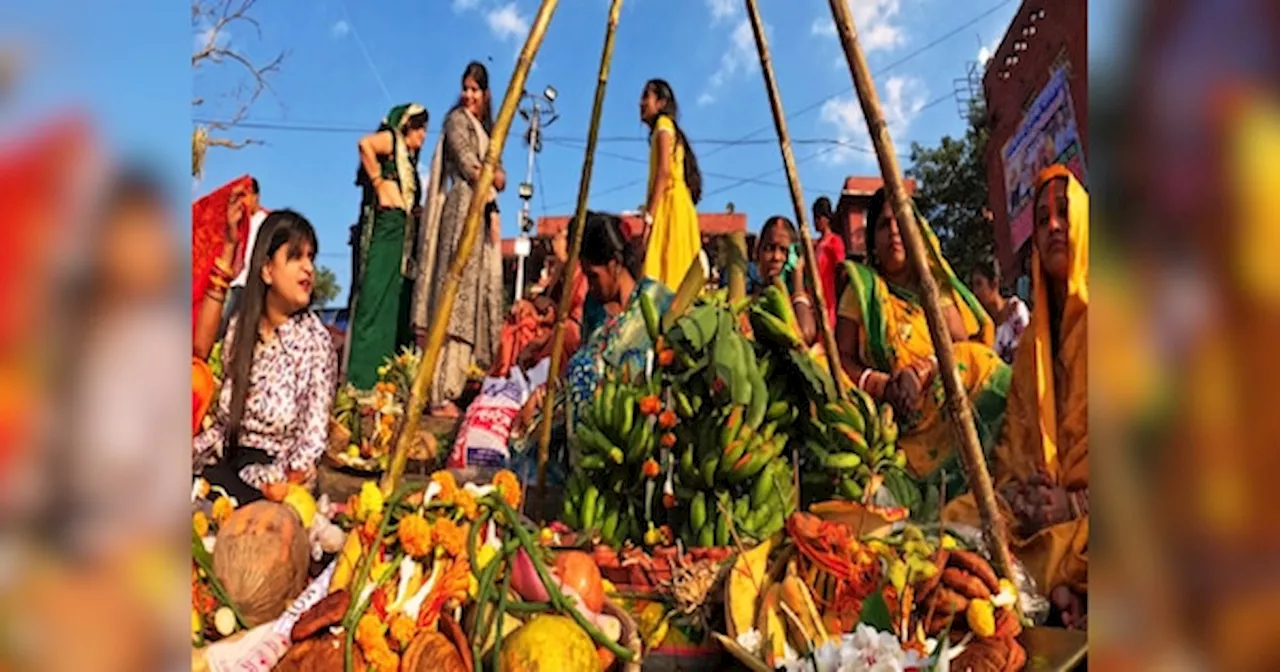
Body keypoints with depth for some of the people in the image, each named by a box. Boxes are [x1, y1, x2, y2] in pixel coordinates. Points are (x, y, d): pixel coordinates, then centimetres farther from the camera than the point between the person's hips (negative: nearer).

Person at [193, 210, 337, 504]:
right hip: (224, 459, 5)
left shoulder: (315, 342, -10)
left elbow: (311, 444, -12)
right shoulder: (241, 324, 5)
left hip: (273, 475, -5)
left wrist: (277, 495, -19)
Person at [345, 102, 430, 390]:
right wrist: (379, 184, -15)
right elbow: (365, 144, -19)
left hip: (402, 232, 9)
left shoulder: (409, 158, 25)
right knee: (375, 299, -12)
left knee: (396, 305, 6)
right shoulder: (391, 139, 3)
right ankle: (362, 379, -12)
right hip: (385, 225, -9)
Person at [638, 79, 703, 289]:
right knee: (675, 274, 1)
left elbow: (663, 172, -14)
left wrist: (648, 218, -20)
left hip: (670, 206, -9)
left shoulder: (663, 124, 2)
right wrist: (649, 215, 18)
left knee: (660, 275, -16)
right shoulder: (665, 128, 27)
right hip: (669, 207, 9)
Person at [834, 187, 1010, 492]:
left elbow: (961, 342, 1)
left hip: (942, 397, 2)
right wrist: (884, 386, -17)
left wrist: (921, 370, -19)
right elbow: (842, 356, 0)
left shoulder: (934, 282, 14)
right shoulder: (862, 288, 8)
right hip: (893, 413, -2)